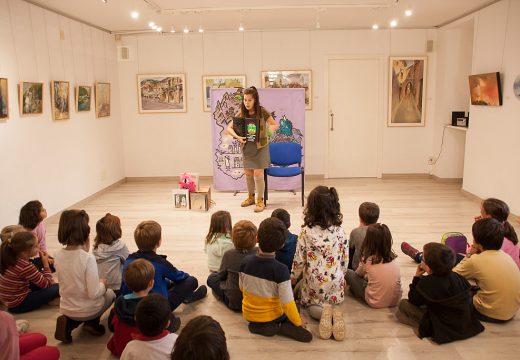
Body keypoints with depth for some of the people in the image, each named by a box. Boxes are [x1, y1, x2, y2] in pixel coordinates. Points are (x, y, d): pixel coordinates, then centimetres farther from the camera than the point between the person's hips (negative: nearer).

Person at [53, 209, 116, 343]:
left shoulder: (58, 255, -10)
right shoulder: (88, 258, -28)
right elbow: (94, 293, -25)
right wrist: (103, 284, -3)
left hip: (66, 309, 4)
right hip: (87, 310, -4)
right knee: (110, 293, 28)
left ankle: (69, 323, 10)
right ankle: (92, 323, 6)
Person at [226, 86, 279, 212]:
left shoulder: (262, 112, -11)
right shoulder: (241, 113, -4)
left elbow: (275, 125, -3)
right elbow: (229, 128, -2)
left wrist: (269, 130, -23)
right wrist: (237, 137, -20)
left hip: (260, 145, -4)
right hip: (247, 146, 4)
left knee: (258, 173, -6)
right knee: (248, 173, 13)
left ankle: (260, 201, 8)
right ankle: (251, 197, 32)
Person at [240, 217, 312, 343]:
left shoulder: (245, 262, -16)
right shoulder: (281, 270, -29)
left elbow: (241, 287, 0)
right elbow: (287, 303, -24)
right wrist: (298, 323, -7)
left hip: (248, 314, 6)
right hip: (271, 316, -6)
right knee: (294, 307, 23)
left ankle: (257, 325, 11)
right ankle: (279, 327, -2)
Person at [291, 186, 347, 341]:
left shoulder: (306, 232, -19)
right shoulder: (340, 232, -10)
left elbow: (299, 260, -11)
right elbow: (345, 259, -1)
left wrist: (293, 277, 8)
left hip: (314, 281, -2)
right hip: (335, 281, 2)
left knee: (310, 304, 23)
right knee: (333, 301, 27)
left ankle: (322, 312, -12)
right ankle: (334, 310, -9)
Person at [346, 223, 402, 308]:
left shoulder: (367, 260, -13)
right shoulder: (394, 258, -3)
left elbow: (358, 274, 10)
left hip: (375, 303, -5)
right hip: (395, 301, 5)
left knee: (349, 273, 7)